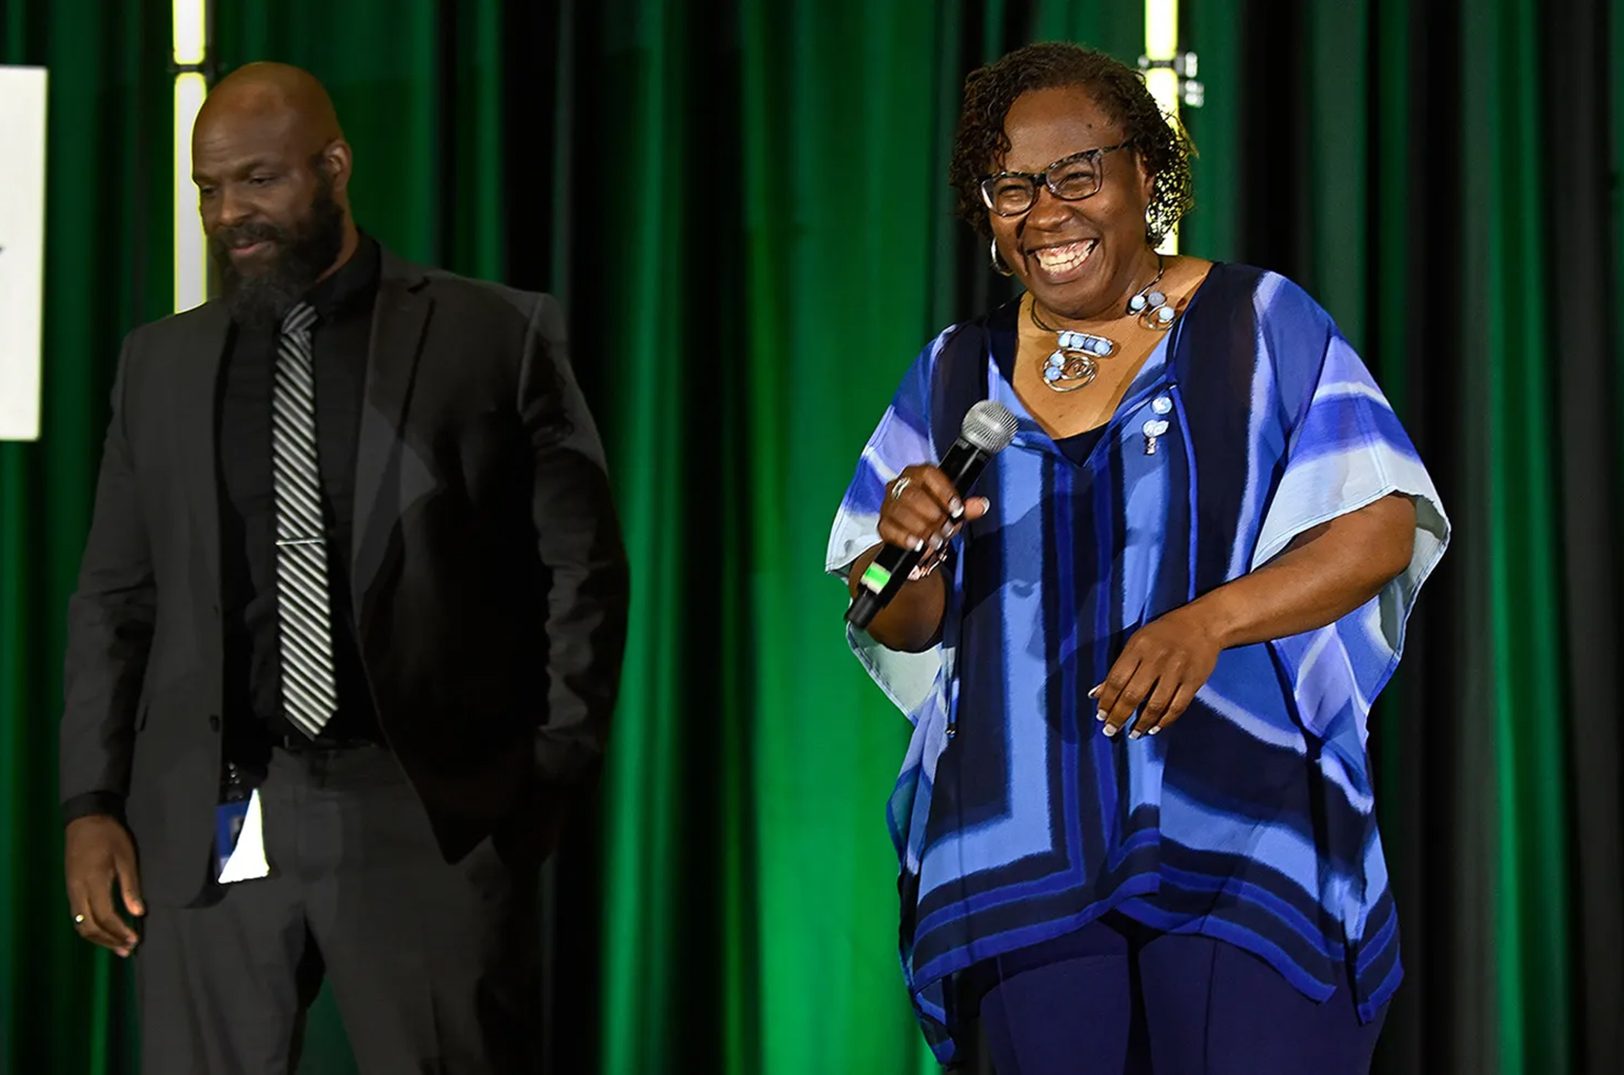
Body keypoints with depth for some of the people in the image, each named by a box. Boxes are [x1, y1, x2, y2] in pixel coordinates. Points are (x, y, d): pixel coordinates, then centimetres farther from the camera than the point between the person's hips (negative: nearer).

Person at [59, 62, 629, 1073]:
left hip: (432, 817, -3)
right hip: (207, 828, 3)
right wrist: (92, 806, 6)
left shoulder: (500, 336, 3)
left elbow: (582, 573, 4)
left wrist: (556, 773, -3)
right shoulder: (160, 363, 14)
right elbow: (114, 600, 15)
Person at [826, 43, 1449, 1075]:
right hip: (1028, 852, 3)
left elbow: (1381, 527, -6)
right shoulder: (957, 373, 11)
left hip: (1239, 841, -3)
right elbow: (899, 630, 12)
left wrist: (1210, 619, -22)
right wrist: (910, 551, -12)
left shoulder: (1259, 325, 2)